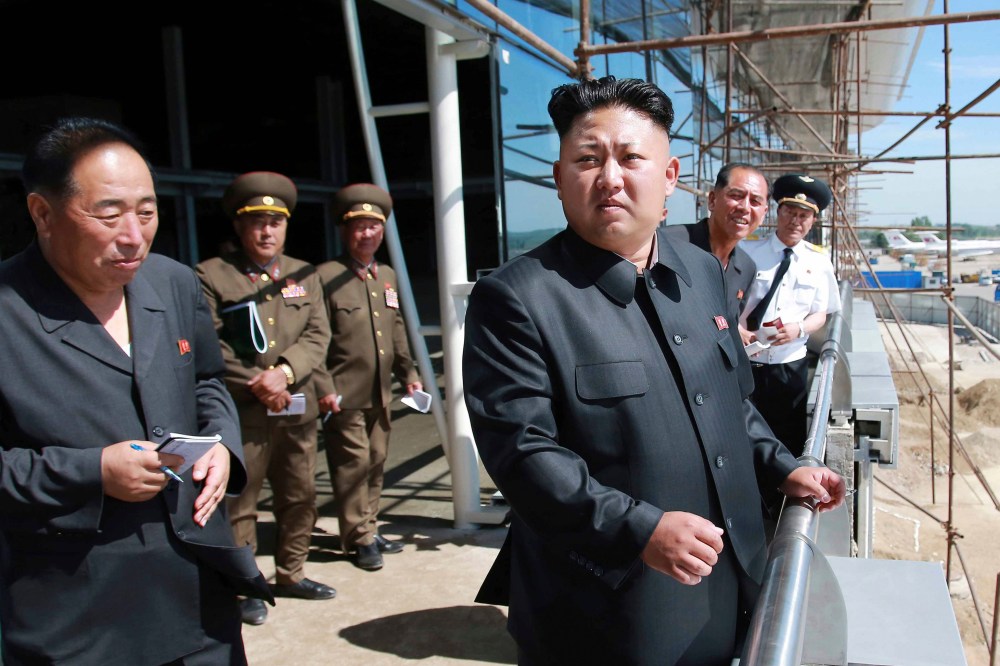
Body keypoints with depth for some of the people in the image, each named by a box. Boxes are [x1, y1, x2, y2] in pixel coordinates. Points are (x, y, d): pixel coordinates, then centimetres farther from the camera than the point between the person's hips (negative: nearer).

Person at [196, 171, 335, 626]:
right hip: (240, 410, -5)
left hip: (298, 409, 5)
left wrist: (284, 372, -13)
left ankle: (290, 574, 31)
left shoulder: (304, 275, 12)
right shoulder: (211, 275, -2)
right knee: (238, 502, 3)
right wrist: (256, 383, -15)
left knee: (300, 496, 14)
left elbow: (317, 335, 4)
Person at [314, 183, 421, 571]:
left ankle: (368, 529, 27)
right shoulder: (326, 277, -8)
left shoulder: (388, 277, 14)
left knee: (376, 462, 13)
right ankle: (361, 539, 12)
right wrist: (324, 388, -16)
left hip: (380, 394, 7)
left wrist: (408, 373, 17)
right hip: (345, 396, -7)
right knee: (353, 464, -1)